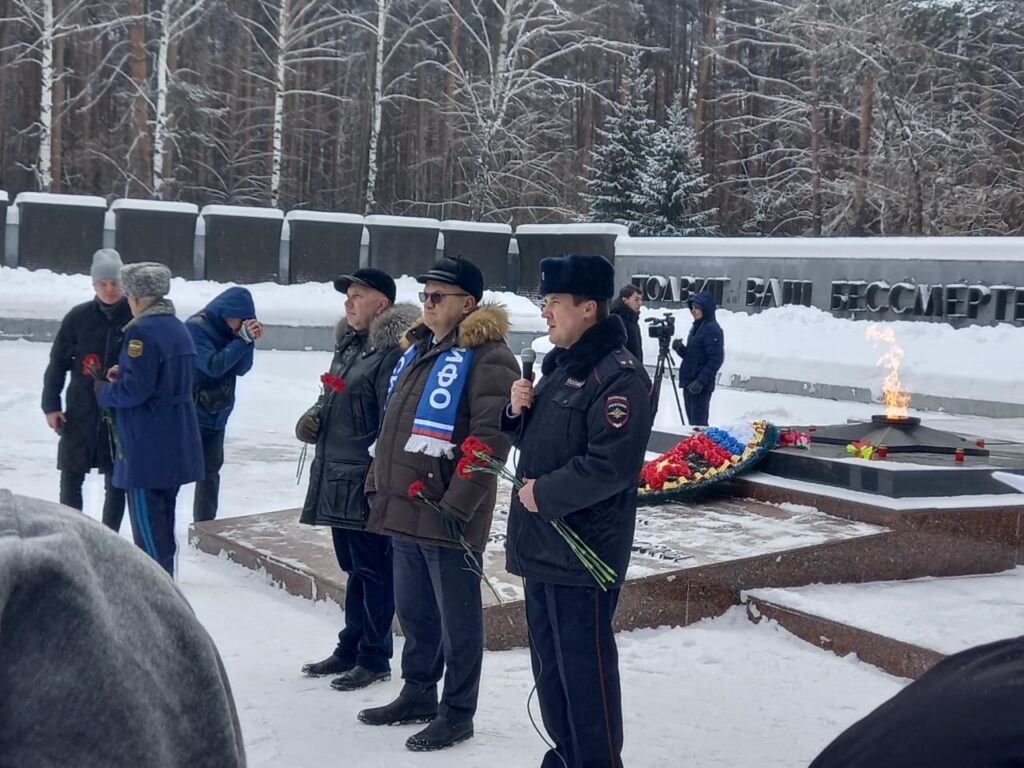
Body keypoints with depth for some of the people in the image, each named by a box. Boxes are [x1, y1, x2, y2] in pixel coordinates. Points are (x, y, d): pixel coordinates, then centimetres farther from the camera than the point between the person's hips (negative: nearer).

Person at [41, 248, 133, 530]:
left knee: (116, 484, 7)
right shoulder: (78, 317, -1)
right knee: (71, 481, 6)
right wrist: (51, 405, -1)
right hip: (80, 414, 1)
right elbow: (58, 362, 4)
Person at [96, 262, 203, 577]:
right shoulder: (178, 328, 11)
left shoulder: (142, 332, -18)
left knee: (147, 519, -2)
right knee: (163, 515, 19)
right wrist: (124, 373, 11)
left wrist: (103, 390, -4)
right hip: (177, 444, 9)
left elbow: (134, 390, -23)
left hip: (147, 447, -9)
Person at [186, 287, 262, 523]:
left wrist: (249, 339, -15)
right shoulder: (196, 327, -17)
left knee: (210, 471, 14)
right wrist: (243, 339, -24)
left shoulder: (228, 329, 2)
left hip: (217, 415, 7)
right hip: (191, 413, -7)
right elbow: (213, 365, -25)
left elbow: (241, 368, 0)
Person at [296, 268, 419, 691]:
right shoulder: (349, 345, 15)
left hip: (367, 482, -10)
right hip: (336, 478, 10)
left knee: (373, 569, 1)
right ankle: (350, 648, 30)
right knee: (353, 567, 19)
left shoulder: (393, 352, -16)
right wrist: (312, 418, 9)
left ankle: (374, 657, 11)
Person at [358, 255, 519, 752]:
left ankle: (457, 713, 14)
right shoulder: (419, 349, 15)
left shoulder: (487, 357, -13)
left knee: (457, 619, 3)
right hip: (404, 508, 9)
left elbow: (491, 440, -20)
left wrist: (459, 505, -23)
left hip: (446, 514, -9)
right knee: (413, 611, 19)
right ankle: (417, 696, 33)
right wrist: (379, 481, 19)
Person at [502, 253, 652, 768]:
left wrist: (545, 494, -16)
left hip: (582, 551, -10)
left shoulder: (618, 374, -15)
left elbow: (612, 465, -24)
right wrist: (517, 413, 2)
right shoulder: (559, 366, 15)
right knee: (548, 659, 17)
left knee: (584, 665, -3)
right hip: (541, 545, 10)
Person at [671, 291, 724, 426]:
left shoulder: (712, 329, -12)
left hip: (700, 387, -9)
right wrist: (680, 349, 1)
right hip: (689, 384, 9)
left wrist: (701, 381, -23)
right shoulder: (696, 327, 15)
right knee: (692, 422, 13)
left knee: (698, 425, -8)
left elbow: (716, 359, -18)